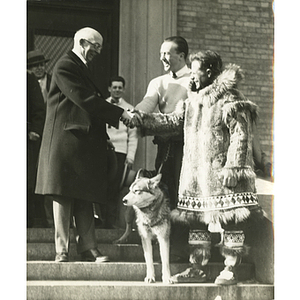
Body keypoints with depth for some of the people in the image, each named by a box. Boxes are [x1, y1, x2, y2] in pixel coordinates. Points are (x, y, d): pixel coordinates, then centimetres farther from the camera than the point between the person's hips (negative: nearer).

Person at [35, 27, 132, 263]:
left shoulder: (82, 69, 22)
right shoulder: (65, 67, -8)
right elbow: (84, 100, -18)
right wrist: (120, 114, -18)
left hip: (85, 141, 9)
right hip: (66, 139, -9)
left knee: (84, 197, 5)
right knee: (64, 195, -5)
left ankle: (88, 248, 5)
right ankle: (62, 250, -3)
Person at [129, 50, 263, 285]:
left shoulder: (230, 100, -9)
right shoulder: (193, 100, 15)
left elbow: (240, 136, -14)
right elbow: (173, 121, 15)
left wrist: (232, 168, -20)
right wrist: (141, 120, 6)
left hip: (221, 173, -8)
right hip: (196, 173, 8)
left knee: (230, 221, -4)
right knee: (197, 221, 10)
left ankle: (230, 271, 2)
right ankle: (197, 269, 17)